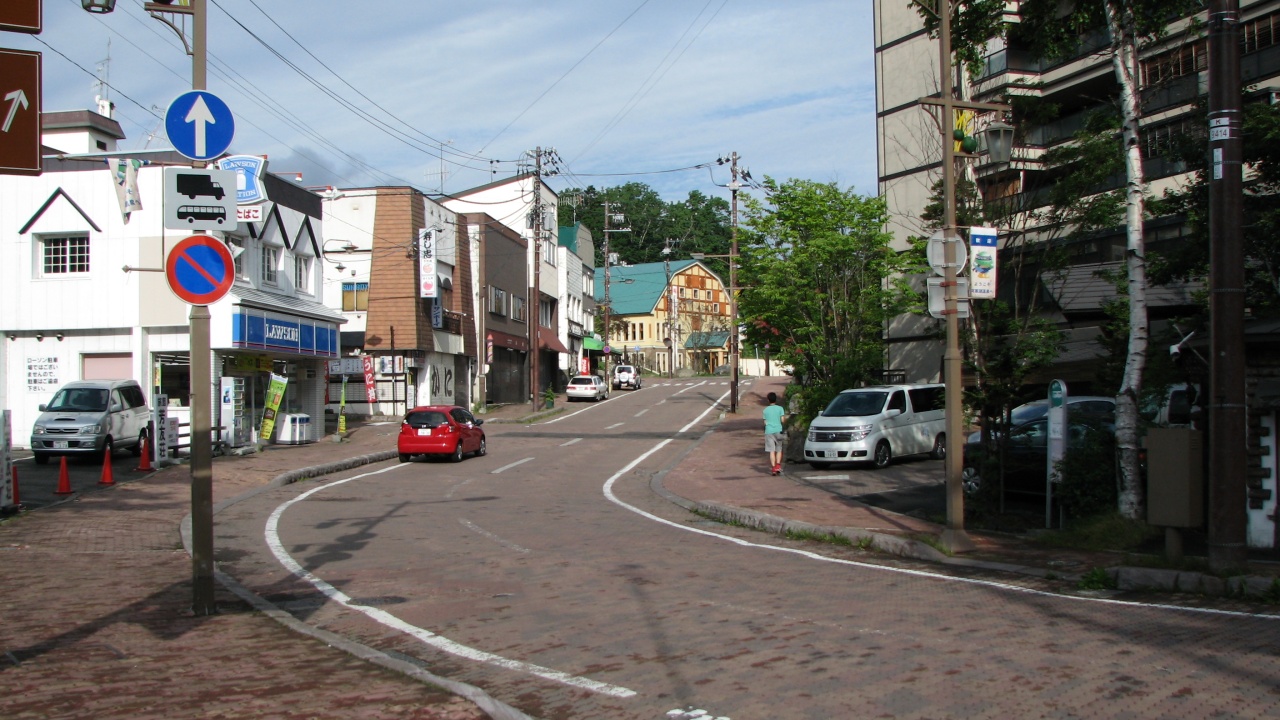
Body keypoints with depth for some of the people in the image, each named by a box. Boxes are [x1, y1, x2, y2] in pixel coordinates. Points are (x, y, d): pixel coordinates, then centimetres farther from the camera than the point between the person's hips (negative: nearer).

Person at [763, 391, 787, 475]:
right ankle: (778, 465, -9)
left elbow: (765, 422, 7)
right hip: (778, 430, -1)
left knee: (771, 451, -1)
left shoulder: (765, 410, 7)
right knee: (779, 450, 9)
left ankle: (774, 468, -9)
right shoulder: (780, 408, 1)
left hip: (769, 431, 1)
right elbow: (782, 420, -3)